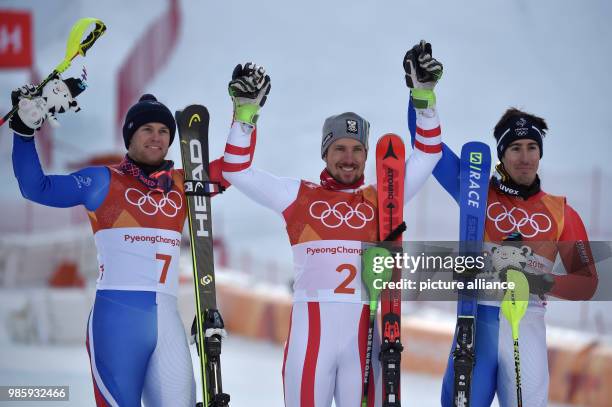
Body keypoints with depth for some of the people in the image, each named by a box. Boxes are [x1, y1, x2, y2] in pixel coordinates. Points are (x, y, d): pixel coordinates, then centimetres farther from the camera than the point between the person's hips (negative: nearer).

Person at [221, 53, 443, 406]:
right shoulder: (299, 196, 12)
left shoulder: (380, 199, 15)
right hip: (311, 326, -1)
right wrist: (246, 113, 4)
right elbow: (237, 171, 11)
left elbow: (427, 156, 17)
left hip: (363, 329, 1)